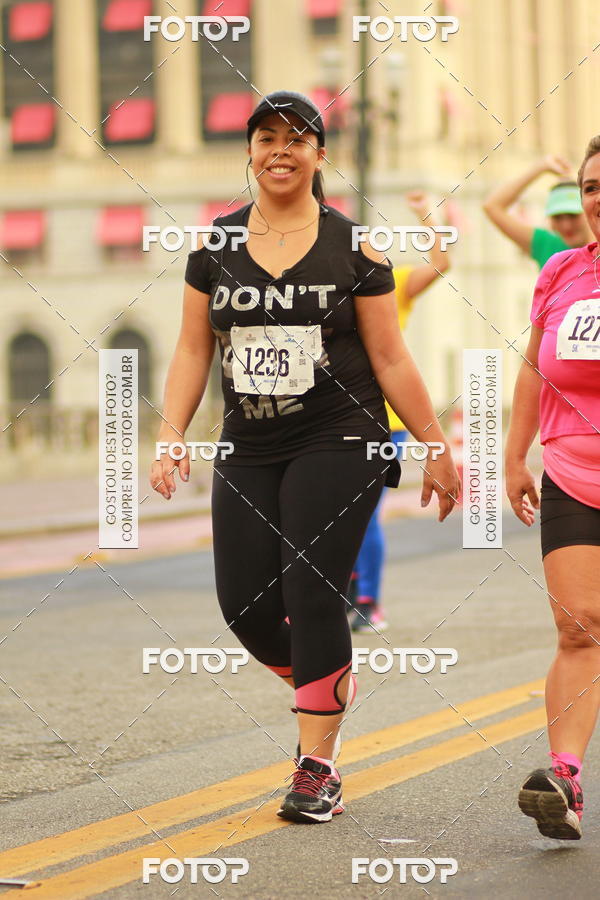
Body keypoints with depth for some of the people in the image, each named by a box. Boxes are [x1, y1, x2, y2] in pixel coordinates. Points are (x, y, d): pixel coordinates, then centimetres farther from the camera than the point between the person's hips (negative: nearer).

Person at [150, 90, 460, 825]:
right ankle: (328, 685, 31)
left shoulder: (354, 248, -1)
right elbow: (192, 352, 8)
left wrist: (437, 451, 4)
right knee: (245, 606, -1)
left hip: (338, 442, -3)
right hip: (248, 453, 3)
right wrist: (171, 437, -4)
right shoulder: (214, 247, 6)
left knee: (311, 594, -12)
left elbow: (390, 361, 3)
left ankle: (318, 770, -2)